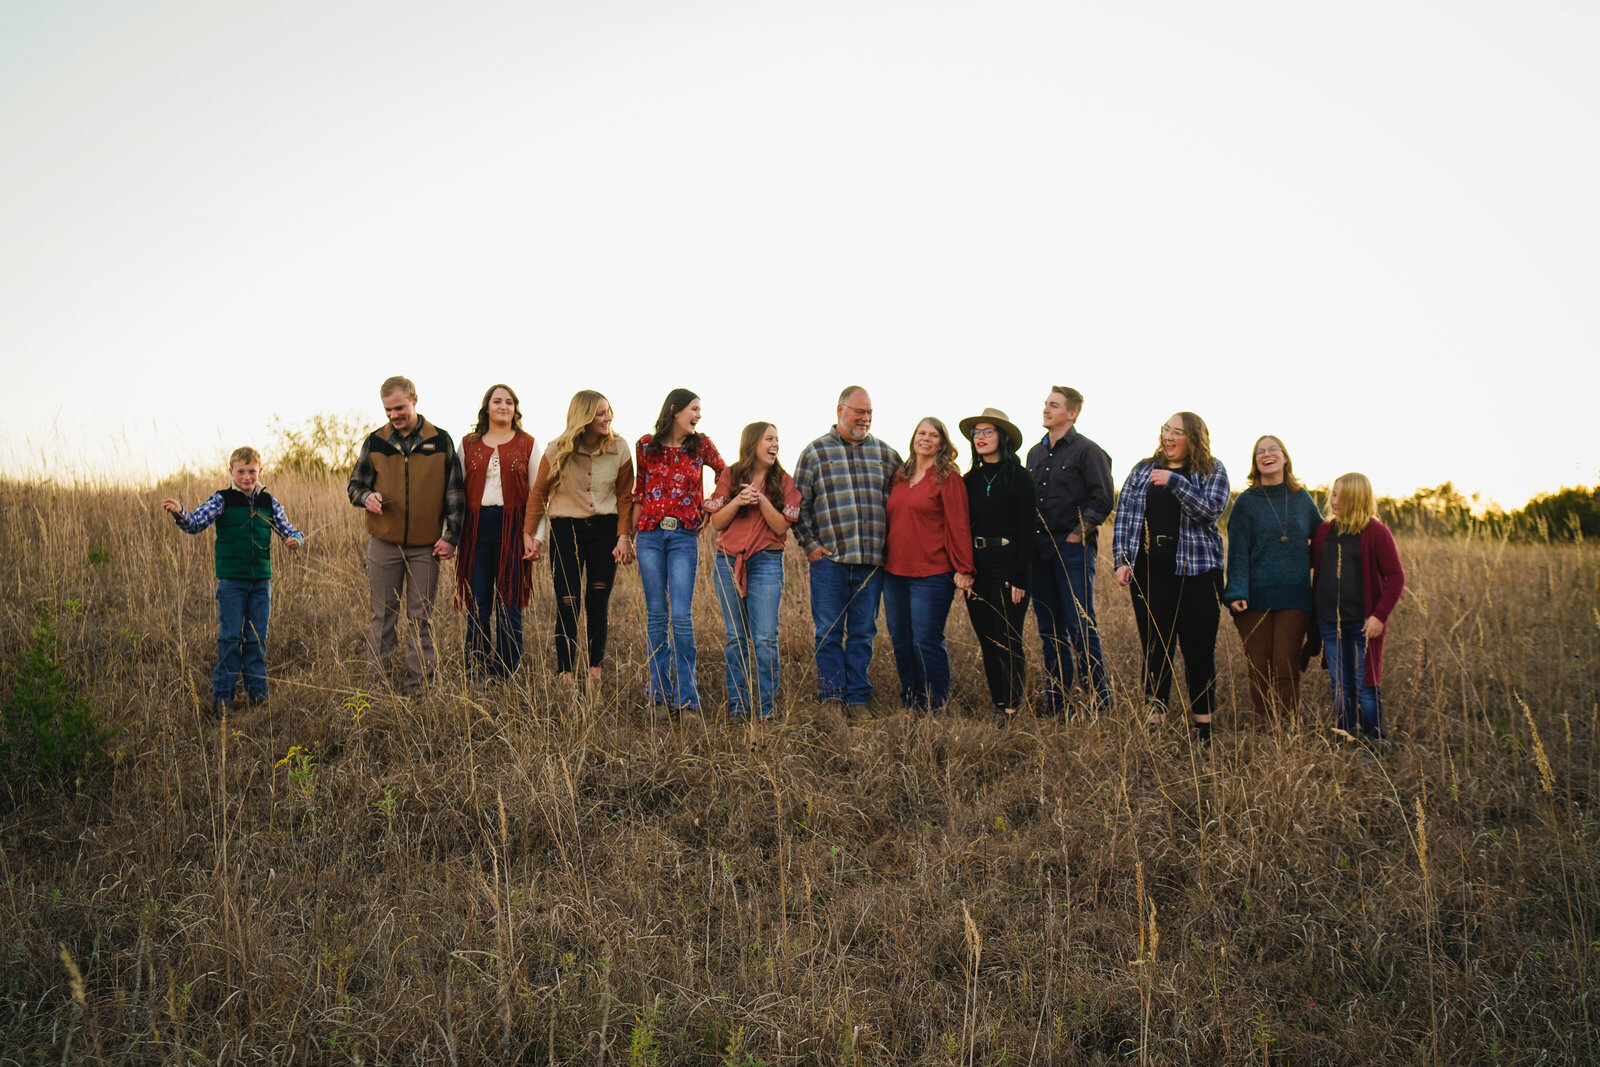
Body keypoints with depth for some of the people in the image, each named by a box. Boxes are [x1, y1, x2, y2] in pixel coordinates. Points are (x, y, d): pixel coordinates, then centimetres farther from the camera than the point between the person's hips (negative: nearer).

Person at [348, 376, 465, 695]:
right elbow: (355, 484, 10)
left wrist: (451, 536, -1)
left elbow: (454, 492, 4)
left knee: (421, 618, 5)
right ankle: (376, 682, 14)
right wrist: (366, 497, -14)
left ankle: (418, 685, 13)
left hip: (426, 547, -1)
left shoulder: (440, 441, 1)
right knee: (383, 616, 6)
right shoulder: (375, 441, 4)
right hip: (383, 544, 1)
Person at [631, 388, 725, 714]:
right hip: (650, 534, 1)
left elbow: (724, 474, 20)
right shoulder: (646, 446, 5)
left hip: (684, 537, -1)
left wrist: (709, 508, 11)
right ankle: (659, 690, 14)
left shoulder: (701, 446, 4)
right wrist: (632, 535, 12)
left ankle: (685, 695, -4)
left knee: (681, 616, -9)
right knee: (656, 614, 5)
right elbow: (640, 491, 13)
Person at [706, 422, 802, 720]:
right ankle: (736, 703, 12)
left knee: (765, 638, -5)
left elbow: (781, 526, -2)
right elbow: (716, 523, 3)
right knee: (735, 637, 5)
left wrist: (761, 500, -14)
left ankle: (764, 706, 2)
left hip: (766, 562, -1)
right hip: (729, 561, 1)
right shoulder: (730, 477, 6)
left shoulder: (783, 482, 5)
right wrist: (738, 501, -13)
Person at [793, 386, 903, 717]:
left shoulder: (885, 454, 11)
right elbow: (799, 504, 4)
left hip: (872, 561, 2)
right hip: (829, 558, -2)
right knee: (828, 634, 2)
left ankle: (858, 699, 15)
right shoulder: (815, 452, 4)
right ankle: (831, 699, 10)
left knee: (863, 634, 7)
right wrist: (810, 545, -4)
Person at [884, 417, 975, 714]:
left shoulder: (948, 478, -4)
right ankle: (910, 703, 22)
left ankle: (938, 709, 6)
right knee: (900, 641, 10)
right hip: (895, 572, 7)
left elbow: (958, 524, -8)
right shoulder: (899, 477, 14)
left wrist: (963, 568, -13)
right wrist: (884, 559, 16)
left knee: (926, 642, -5)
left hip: (931, 575, -6)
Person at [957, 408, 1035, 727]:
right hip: (977, 568, 6)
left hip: (1008, 568, -5)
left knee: (1007, 641, -5)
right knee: (987, 641, 8)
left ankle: (1011, 707, 5)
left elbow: (1026, 531, -8)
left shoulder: (1018, 478, -5)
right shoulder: (971, 480, 11)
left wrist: (1020, 579, -13)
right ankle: (998, 704, 17)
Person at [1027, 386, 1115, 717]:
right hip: (1040, 551, 6)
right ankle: (1056, 707, 16)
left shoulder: (1088, 451, -4)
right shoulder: (1035, 453, 16)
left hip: (1073, 550, -6)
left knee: (1081, 628, -7)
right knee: (1050, 631, 9)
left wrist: (1077, 535, -10)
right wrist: (1030, 538, 10)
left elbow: (1102, 501, -10)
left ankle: (1100, 705, 0)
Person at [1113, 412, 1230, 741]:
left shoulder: (1212, 471, 5)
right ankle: (1154, 717, 9)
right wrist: (1122, 560, -1)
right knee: (1154, 646, 2)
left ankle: (1203, 725, 11)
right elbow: (1124, 514, 9)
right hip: (1149, 570, 2)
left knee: (1199, 647, 2)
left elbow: (1210, 510, -10)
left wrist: (1174, 482, -17)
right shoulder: (1143, 469, 12)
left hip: (1196, 569, -2)